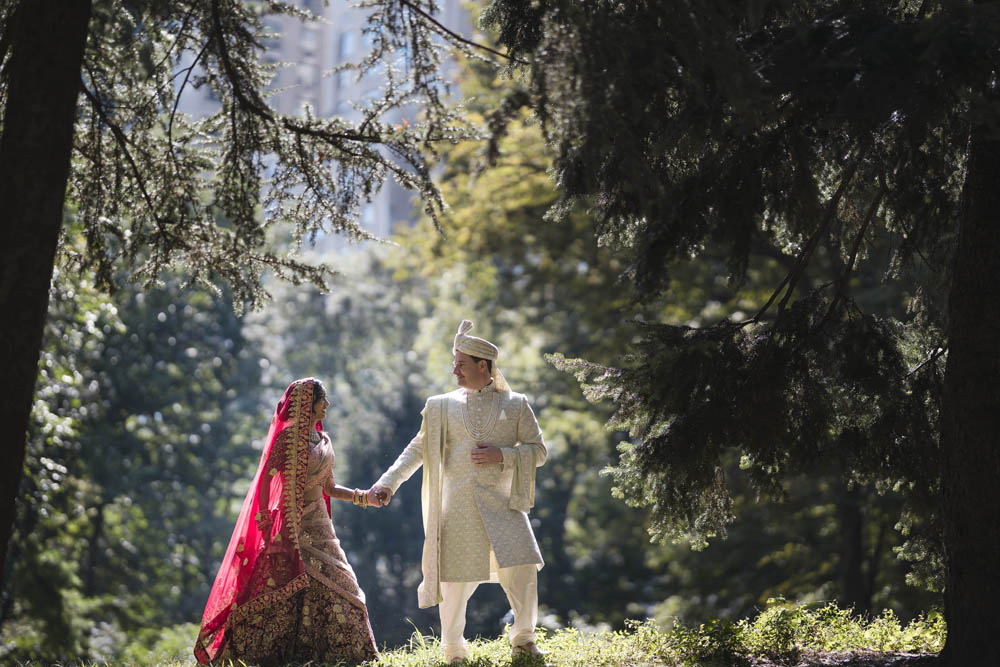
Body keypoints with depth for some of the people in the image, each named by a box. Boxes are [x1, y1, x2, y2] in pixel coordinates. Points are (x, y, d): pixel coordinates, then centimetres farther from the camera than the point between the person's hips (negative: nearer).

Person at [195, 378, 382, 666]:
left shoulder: (323, 440, 14)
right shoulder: (287, 437, -9)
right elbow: (264, 480, -13)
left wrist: (362, 497, 6)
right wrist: (265, 524, -17)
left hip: (319, 525, 7)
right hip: (292, 528, -7)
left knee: (336, 587, 2)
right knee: (283, 592, -10)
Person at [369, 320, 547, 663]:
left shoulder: (515, 405, 6)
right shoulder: (443, 406, 9)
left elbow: (538, 451, 6)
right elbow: (418, 448, 11)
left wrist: (502, 456, -10)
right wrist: (388, 482, 0)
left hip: (502, 505, -1)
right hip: (458, 506, 1)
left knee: (521, 569, -11)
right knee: (455, 579, 1)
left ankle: (523, 639, 11)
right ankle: (453, 652, 17)